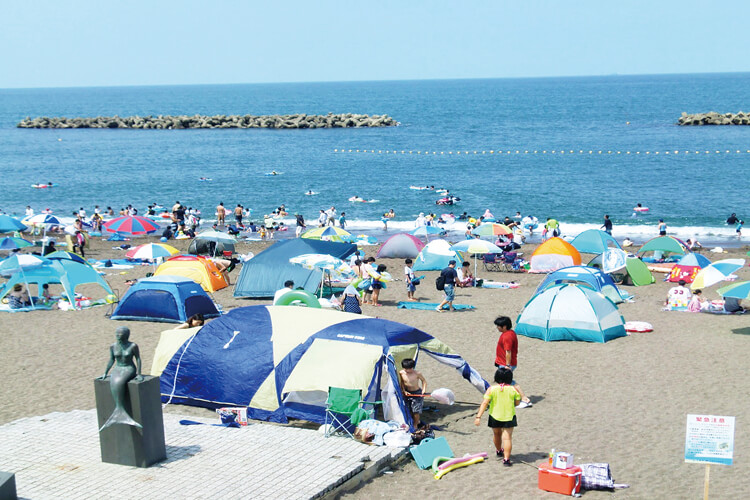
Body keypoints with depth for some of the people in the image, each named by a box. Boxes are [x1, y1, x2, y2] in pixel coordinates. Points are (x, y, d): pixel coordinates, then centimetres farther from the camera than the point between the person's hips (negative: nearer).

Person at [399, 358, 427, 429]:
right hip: (407, 393, 5)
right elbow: (401, 383, 7)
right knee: (408, 410, 10)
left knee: (416, 411, -9)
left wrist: (424, 390, -15)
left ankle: (415, 425, 10)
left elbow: (424, 381, -5)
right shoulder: (401, 373, -8)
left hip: (417, 393, -5)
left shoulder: (417, 374, -18)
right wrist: (404, 391, -4)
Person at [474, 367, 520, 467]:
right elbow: (517, 403, 1)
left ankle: (499, 451, 47)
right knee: (507, 437, -1)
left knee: (497, 434, 24)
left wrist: (478, 417, -13)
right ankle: (506, 459, -12)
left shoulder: (492, 388, -10)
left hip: (495, 417, 1)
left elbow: (484, 403, -13)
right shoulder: (513, 389, -9)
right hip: (509, 417, -1)